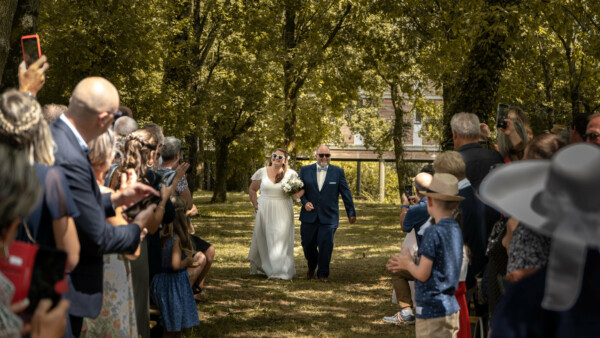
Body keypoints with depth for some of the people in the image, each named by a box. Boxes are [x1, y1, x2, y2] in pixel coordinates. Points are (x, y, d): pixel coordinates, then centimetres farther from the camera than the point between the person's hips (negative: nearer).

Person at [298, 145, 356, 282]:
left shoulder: (338, 172, 3)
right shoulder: (305, 170, 5)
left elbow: (346, 193, 5)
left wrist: (351, 212, 5)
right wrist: (305, 202, -9)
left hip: (328, 217, -2)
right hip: (309, 216, 2)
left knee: (326, 244, -10)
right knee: (308, 245, 7)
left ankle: (323, 273, 6)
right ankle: (311, 267, 35)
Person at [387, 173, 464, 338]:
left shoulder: (433, 232, -18)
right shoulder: (456, 230, 6)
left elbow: (423, 274, -17)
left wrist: (408, 264, 2)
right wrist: (406, 265, 16)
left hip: (432, 311, -8)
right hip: (451, 308, 8)